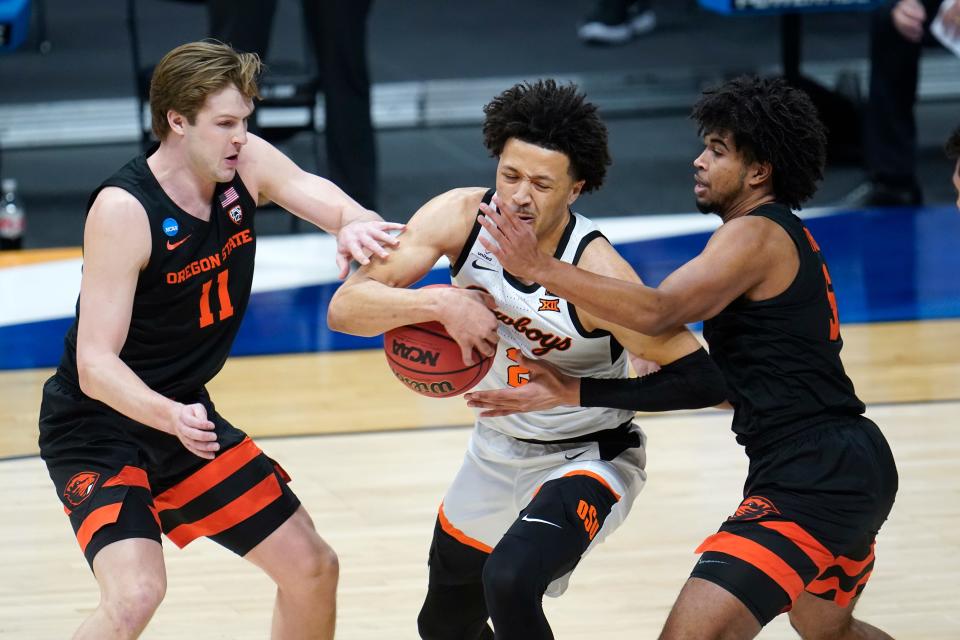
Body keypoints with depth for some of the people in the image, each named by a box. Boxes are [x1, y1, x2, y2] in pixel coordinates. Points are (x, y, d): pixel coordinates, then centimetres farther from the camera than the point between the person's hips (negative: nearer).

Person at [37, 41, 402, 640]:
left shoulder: (245, 163, -7)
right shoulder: (122, 209, -26)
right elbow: (95, 366, -29)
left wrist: (354, 224, -47)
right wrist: (170, 417, -47)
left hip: (188, 418, 8)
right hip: (99, 431, -8)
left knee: (313, 569, 11)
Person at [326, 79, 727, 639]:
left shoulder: (596, 273, -30)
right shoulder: (461, 217, -17)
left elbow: (700, 380, -28)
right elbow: (345, 307, -18)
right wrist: (439, 302, -35)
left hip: (586, 461, -6)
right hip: (496, 452, 6)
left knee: (509, 583, -33)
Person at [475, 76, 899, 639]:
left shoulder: (756, 235, -12)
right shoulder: (785, 236, 19)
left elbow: (659, 312, -28)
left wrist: (541, 268, -29)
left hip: (813, 476, -11)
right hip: (849, 467, 11)